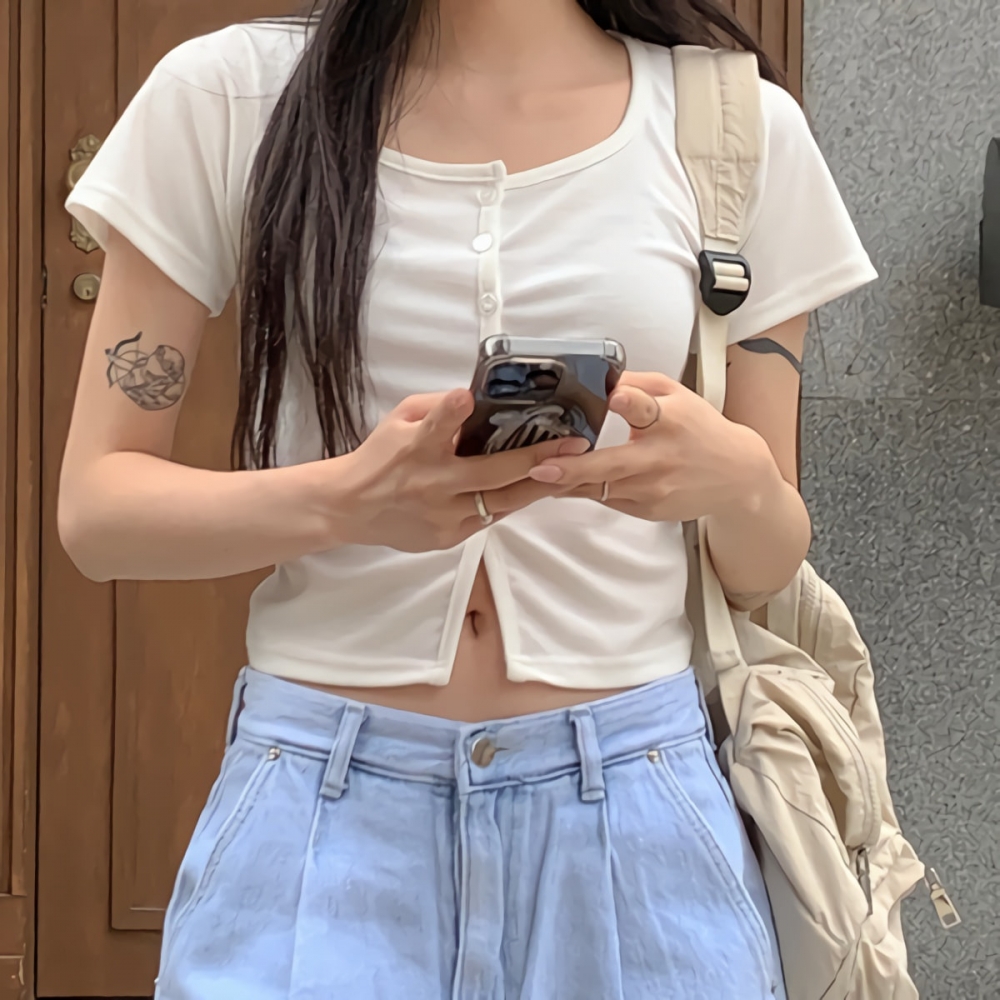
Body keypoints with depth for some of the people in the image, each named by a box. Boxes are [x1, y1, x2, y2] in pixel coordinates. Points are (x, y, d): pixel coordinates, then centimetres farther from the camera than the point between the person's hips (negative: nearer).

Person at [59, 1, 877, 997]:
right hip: (319, 802, -1)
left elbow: (766, 564, 7)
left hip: (638, 804, 2)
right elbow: (93, 508, -3)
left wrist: (737, 478, -17)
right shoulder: (224, 95, -3)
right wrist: (341, 498, -22)